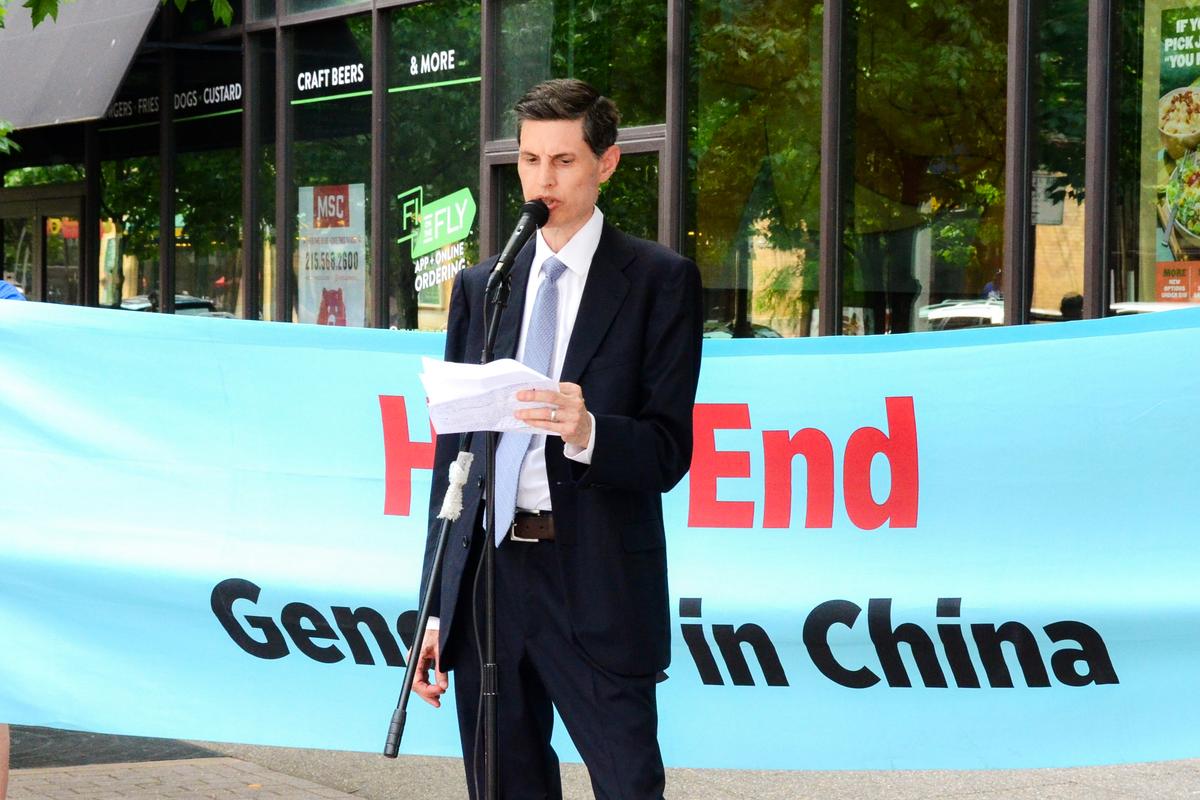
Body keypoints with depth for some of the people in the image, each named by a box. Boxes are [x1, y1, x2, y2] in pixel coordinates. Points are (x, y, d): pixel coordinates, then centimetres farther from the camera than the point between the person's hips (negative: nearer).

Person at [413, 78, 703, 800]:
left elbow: (669, 450, -4)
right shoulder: (480, 287, 14)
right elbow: (452, 450, 16)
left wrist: (588, 434, -26)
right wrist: (435, 608, 12)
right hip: (485, 573, 5)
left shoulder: (660, 280, 1)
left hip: (597, 593, -4)